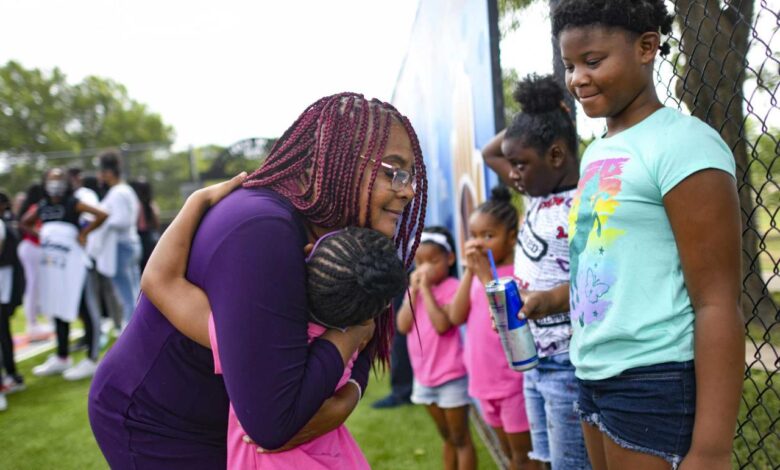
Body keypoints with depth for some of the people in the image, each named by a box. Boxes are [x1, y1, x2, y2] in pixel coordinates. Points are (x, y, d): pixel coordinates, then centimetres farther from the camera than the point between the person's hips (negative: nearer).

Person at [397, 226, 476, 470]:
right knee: (446, 437, 21)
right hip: (423, 375, 7)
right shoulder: (416, 288, 5)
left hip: (451, 376, -7)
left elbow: (442, 325, -28)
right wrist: (413, 290, -10)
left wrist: (426, 289, -23)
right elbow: (403, 326, -5)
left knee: (461, 439, 5)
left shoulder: (452, 288, -15)